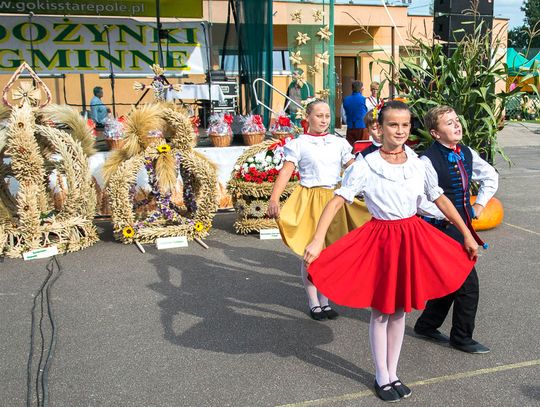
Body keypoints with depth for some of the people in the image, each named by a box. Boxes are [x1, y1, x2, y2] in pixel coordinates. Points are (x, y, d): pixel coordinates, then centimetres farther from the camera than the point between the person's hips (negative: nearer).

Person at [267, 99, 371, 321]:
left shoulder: (339, 143, 8)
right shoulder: (299, 144, -2)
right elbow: (286, 171, -11)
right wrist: (274, 198, -24)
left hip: (335, 199, 3)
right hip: (310, 199, -3)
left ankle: (325, 301, 22)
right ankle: (313, 303, 17)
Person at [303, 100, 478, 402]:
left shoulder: (420, 164, -1)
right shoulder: (365, 166, -13)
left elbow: (441, 199, 7)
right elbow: (337, 201, -19)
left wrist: (467, 235, 9)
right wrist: (318, 240, -29)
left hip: (412, 237, 4)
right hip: (380, 238, -4)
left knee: (400, 310, 14)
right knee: (380, 311, 9)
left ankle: (393, 374, 31)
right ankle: (382, 378, 27)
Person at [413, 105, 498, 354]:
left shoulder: (466, 153, 5)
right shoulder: (429, 161, -19)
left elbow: (490, 176, 21)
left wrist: (479, 205, 12)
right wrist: (445, 216, -17)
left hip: (463, 225, 8)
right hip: (444, 228, -8)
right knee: (468, 282, -3)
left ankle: (426, 326, 33)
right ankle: (462, 337, 15)